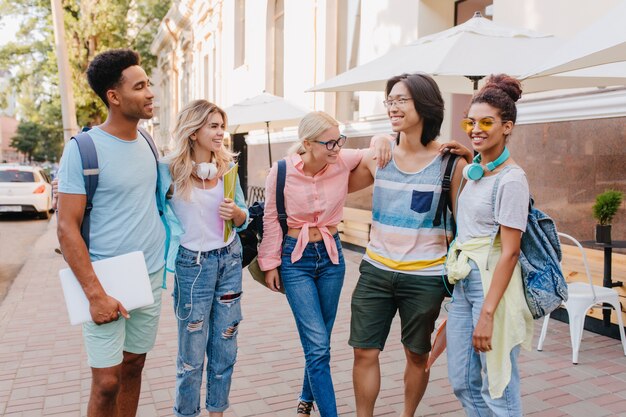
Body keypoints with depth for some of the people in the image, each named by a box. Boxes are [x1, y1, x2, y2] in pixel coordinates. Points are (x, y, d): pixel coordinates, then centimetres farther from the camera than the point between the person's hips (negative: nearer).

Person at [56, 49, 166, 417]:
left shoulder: (146, 142, 6)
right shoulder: (83, 148, -12)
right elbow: (67, 228, -13)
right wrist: (96, 294, -19)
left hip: (151, 277, 5)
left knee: (133, 366, 15)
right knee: (107, 382, -1)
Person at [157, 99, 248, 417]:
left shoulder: (228, 167, 3)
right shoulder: (170, 169, -11)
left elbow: (243, 218, 9)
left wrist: (236, 213, -12)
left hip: (230, 260, 4)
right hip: (193, 265, -4)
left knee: (225, 347, 13)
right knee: (192, 352, 7)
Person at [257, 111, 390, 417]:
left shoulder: (343, 161, -9)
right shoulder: (281, 172, -14)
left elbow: (374, 154, 6)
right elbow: (271, 219, -4)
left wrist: (383, 140, -18)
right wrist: (270, 264, 1)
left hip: (332, 254, 3)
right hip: (295, 259, -3)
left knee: (318, 340, 16)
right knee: (318, 345, -7)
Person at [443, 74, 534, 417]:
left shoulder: (511, 179, -15)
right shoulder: (473, 170, 7)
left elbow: (509, 252, -18)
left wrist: (487, 314, -20)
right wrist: (468, 155, 15)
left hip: (493, 285, -8)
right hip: (463, 283, 8)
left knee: (497, 389, 5)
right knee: (462, 383, 16)